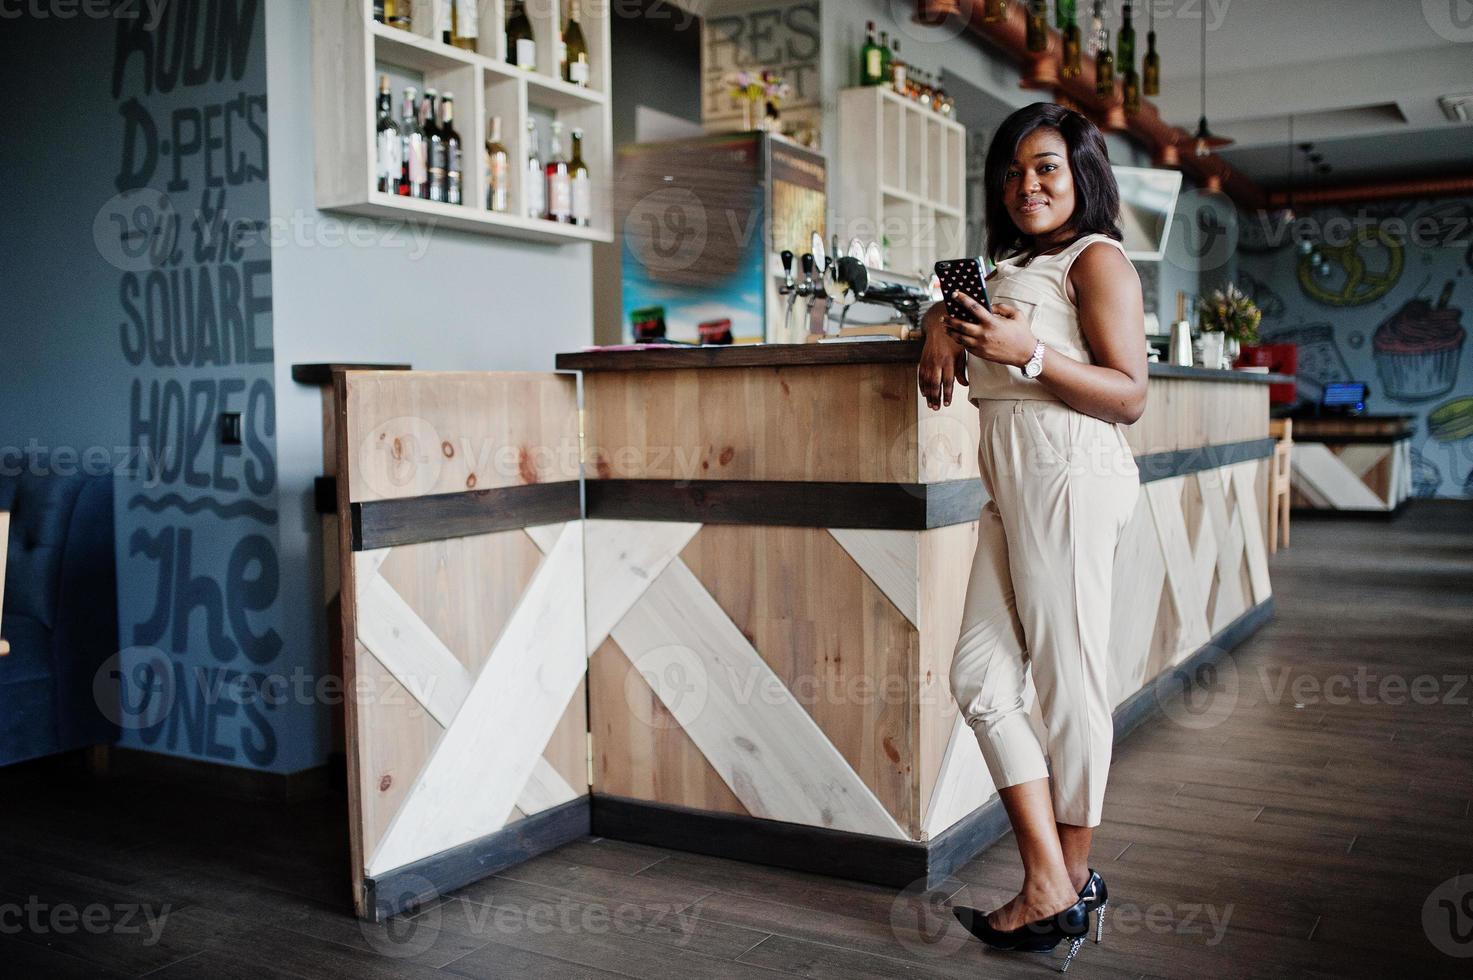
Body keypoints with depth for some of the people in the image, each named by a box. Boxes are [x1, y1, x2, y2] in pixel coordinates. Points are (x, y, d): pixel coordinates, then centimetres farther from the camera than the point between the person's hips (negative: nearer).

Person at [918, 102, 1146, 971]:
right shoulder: (1012, 270, 24)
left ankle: (1074, 882, 11)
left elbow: (1130, 394, -7)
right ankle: (1051, 885, 8)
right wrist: (945, 325, 15)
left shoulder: (1098, 259, 0)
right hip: (1008, 482, 9)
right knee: (981, 677, 2)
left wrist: (1029, 353, -19)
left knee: (1070, 684, -3)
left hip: (1069, 475, -9)